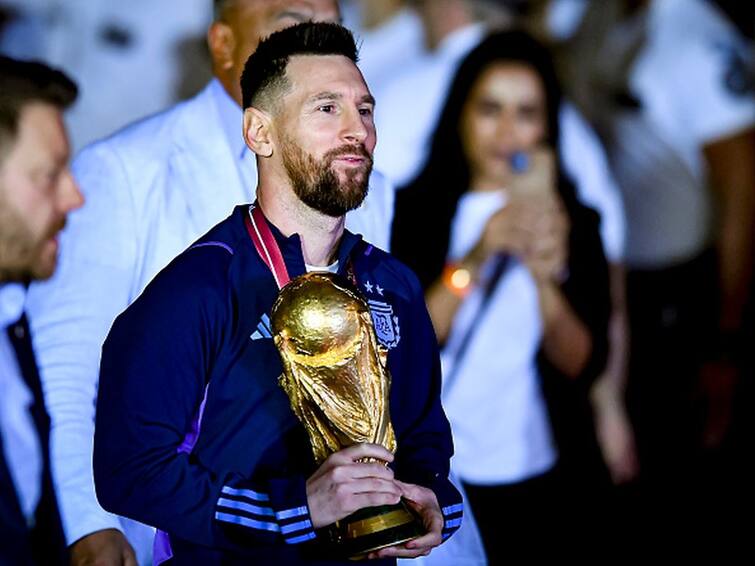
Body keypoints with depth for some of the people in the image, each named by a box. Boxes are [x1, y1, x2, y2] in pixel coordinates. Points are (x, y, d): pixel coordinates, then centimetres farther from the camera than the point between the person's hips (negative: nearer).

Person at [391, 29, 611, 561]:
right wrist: (475, 258, -26)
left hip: (543, 484, 2)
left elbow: (583, 364, -8)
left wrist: (545, 278, -25)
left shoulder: (575, 220, 1)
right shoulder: (412, 212, -4)